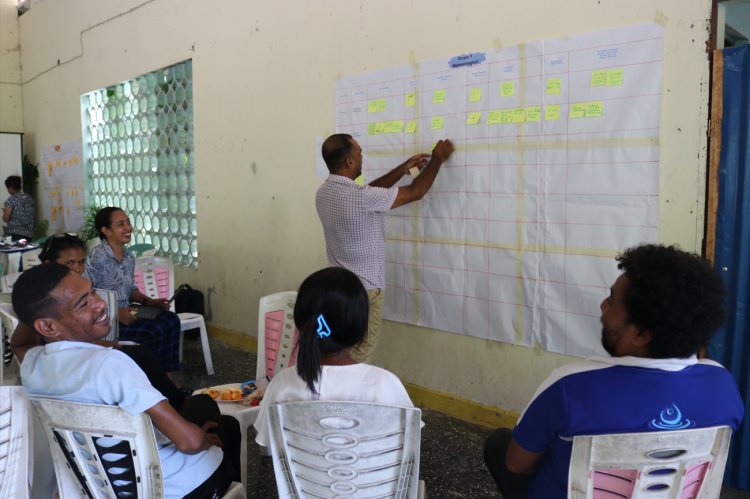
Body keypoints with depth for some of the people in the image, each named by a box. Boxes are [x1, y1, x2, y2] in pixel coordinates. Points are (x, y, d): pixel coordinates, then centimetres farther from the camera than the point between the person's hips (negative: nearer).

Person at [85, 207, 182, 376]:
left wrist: (149, 301, 1)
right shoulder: (95, 259, -17)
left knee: (171, 320, -9)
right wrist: (115, 312, -25)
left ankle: (167, 376, -4)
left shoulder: (129, 257, 8)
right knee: (155, 330, -23)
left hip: (126, 313, 8)